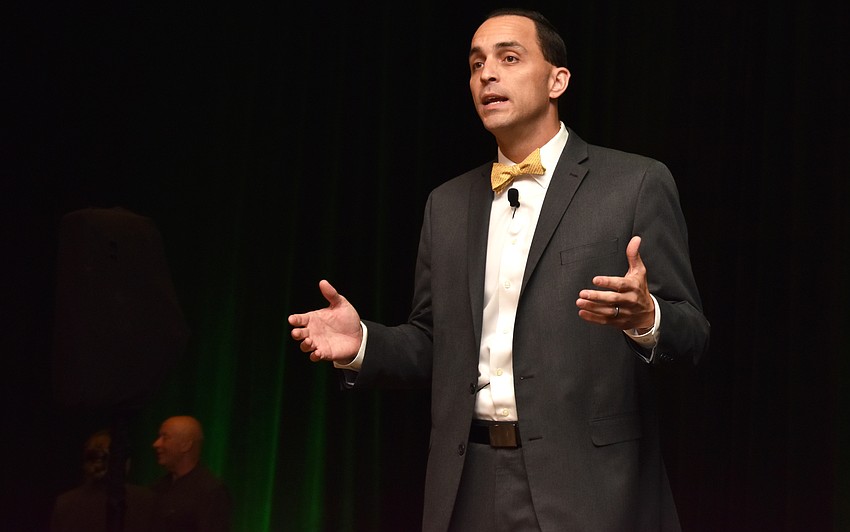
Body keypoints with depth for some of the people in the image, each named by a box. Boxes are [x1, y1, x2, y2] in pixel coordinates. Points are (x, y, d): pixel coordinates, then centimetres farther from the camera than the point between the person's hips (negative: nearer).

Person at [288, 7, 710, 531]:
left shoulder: (636, 184, -2)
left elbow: (692, 334, -5)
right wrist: (362, 343, -4)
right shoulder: (448, 204, 12)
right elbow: (434, 343, 14)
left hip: (588, 485, -4)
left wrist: (644, 317, -26)